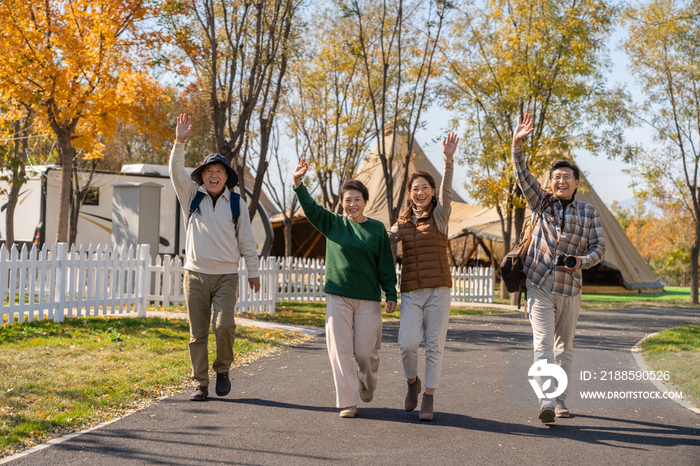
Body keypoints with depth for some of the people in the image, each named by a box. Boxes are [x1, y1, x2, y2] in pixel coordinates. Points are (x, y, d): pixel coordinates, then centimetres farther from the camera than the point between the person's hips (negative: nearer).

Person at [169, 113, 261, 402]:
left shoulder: (237, 203, 7)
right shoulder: (192, 196, 7)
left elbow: (246, 240, 10)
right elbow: (177, 172, -8)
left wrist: (253, 271, 10)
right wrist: (179, 142, -20)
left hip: (226, 275, -1)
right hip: (195, 274, 1)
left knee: (224, 325, -16)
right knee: (198, 333, 2)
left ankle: (222, 370, 8)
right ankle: (201, 383, 10)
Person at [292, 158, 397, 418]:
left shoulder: (377, 229, 6)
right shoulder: (332, 224, 7)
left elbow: (386, 265, 6)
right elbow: (310, 207, -4)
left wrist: (391, 294, 1)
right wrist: (298, 183, -19)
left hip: (368, 299, 0)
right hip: (337, 297, 1)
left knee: (366, 350, 1)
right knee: (340, 350, -3)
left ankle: (367, 382, 33)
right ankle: (347, 402, 4)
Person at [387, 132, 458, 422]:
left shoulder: (439, 216, 3)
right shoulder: (402, 223, 13)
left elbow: (446, 192, -14)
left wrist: (449, 160, -28)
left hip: (438, 289, -2)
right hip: (411, 291, 2)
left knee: (435, 345, -1)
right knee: (407, 344, -11)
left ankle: (428, 399, 9)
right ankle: (412, 382, 18)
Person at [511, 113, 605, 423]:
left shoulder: (588, 212, 8)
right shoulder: (542, 202, 6)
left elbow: (599, 247, 6)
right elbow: (523, 176, -7)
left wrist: (582, 261, -16)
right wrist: (517, 145, -22)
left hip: (570, 288, 2)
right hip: (539, 286, -2)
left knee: (564, 347, 11)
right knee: (543, 343, -14)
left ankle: (561, 401, 21)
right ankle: (547, 402, -23)